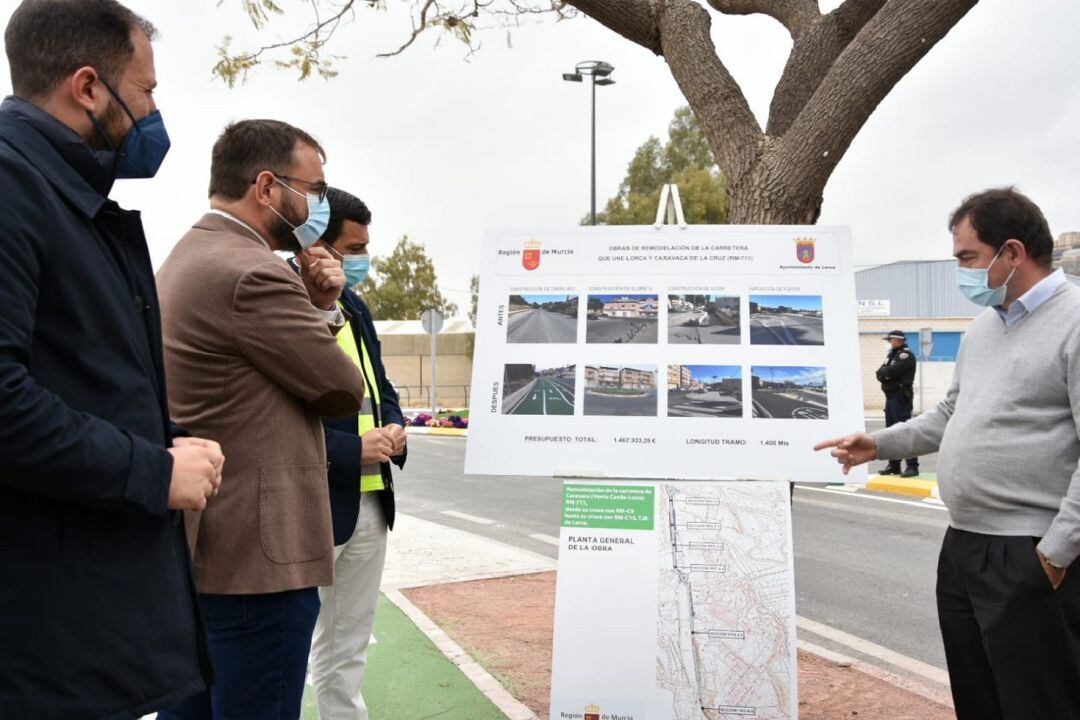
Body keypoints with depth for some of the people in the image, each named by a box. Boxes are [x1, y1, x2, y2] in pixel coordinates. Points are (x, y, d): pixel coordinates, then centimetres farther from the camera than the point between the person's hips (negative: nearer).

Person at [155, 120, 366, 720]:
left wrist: (319, 305, 1)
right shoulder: (250, 272, -20)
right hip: (256, 554, -10)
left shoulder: (184, 259, 13)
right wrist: (320, 310, 5)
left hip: (190, 545, 10)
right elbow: (344, 390, -12)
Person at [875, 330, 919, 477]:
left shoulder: (906, 355, -9)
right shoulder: (892, 354, 19)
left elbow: (892, 371, -21)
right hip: (890, 396, 9)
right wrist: (886, 373, -9)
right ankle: (894, 465, 18)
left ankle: (912, 466, -8)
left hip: (901, 396, -9)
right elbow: (880, 374, 11)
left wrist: (883, 372, -2)